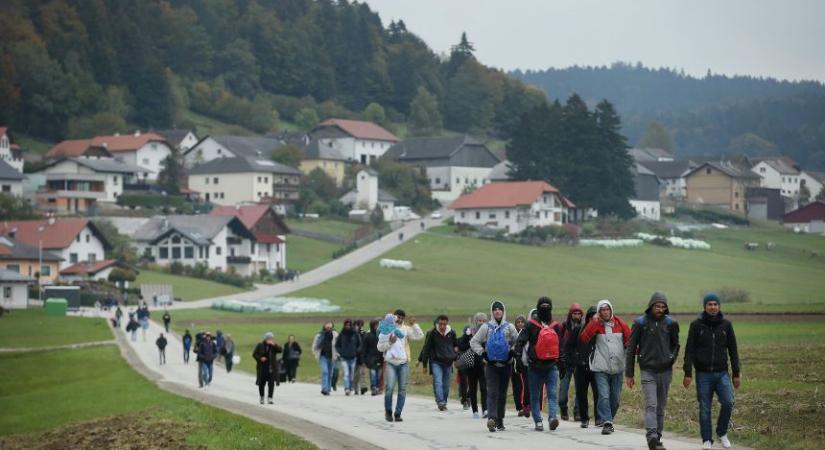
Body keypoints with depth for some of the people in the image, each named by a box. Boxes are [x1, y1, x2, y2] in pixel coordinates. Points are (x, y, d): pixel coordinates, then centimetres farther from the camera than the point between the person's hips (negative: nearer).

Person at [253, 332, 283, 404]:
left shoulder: (274, 346, 4)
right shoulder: (260, 345, 1)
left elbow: (281, 350, -12)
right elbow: (254, 354, 3)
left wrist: (274, 345, -24)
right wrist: (260, 358, -14)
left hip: (271, 368, 0)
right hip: (262, 368, 0)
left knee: (271, 383, -10)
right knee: (261, 383, 9)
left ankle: (269, 398, -10)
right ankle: (262, 397, 28)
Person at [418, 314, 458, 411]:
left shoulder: (451, 333, 3)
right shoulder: (432, 333, -5)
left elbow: (456, 345, 23)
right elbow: (426, 349, 1)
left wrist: (455, 355, 8)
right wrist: (424, 365, 1)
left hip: (448, 363, 3)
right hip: (436, 362, -3)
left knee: (446, 385, 8)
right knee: (438, 383, -18)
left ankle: (444, 403, 19)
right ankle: (440, 402, -27)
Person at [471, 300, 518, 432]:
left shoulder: (509, 327, 4)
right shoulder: (486, 327, 3)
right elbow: (474, 342, 7)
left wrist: (512, 353, -3)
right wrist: (482, 353, -2)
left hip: (506, 365, 2)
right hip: (491, 365, -2)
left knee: (502, 393, 8)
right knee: (492, 392, -13)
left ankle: (500, 420, 17)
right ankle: (492, 418, -25)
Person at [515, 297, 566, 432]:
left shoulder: (556, 326, 12)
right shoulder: (531, 325, 1)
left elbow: (560, 346, 18)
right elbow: (521, 341, -6)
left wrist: (562, 365, 18)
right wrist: (518, 355, -20)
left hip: (551, 366, 1)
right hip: (535, 365, -1)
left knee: (553, 394, -13)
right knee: (535, 396, 4)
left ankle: (553, 417, -22)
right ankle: (538, 422, 10)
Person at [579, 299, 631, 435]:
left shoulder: (620, 324, 5)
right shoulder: (595, 325, -1)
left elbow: (630, 340, 7)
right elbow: (583, 338, -14)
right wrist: (594, 322, -18)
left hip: (617, 367, 3)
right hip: (601, 368, -3)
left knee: (615, 397, 10)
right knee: (604, 396, -14)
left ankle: (609, 420, 27)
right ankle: (607, 423, -14)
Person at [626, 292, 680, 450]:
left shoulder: (671, 323, 4)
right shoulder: (640, 323, -3)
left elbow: (675, 344, 19)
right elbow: (631, 348, 2)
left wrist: (672, 358, -2)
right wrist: (629, 374, 2)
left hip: (665, 371, 3)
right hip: (647, 370, -3)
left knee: (661, 407, 9)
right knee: (651, 405, -17)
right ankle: (652, 436, -29)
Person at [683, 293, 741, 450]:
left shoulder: (726, 325, 5)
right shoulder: (696, 325, -1)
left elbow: (733, 350, 9)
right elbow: (689, 350, -2)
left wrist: (736, 374, 6)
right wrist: (688, 373, -8)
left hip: (722, 373, 1)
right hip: (703, 374, -1)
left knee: (728, 402, -14)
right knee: (705, 409, 2)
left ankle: (722, 433, 8)